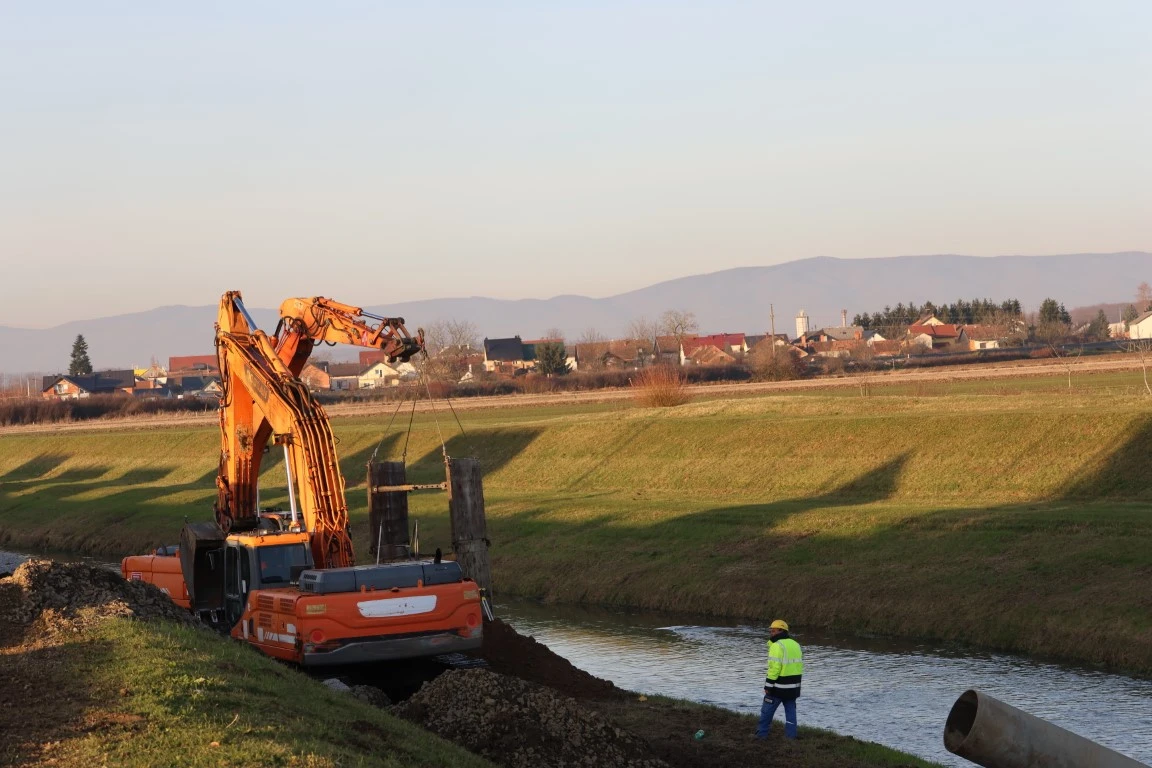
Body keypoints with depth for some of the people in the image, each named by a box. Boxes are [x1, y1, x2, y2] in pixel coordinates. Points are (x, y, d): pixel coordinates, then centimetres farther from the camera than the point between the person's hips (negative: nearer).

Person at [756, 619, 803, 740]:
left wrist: (768, 686, -15)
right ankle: (791, 736, 11)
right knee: (790, 711, 11)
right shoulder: (795, 645, 13)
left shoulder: (777, 646, -15)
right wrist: (794, 682, 18)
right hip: (793, 687, 8)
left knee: (767, 710, 4)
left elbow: (774, 668, -19)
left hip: (778, 687, -7)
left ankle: (761, 734, 9)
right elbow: (799, 665, 16)